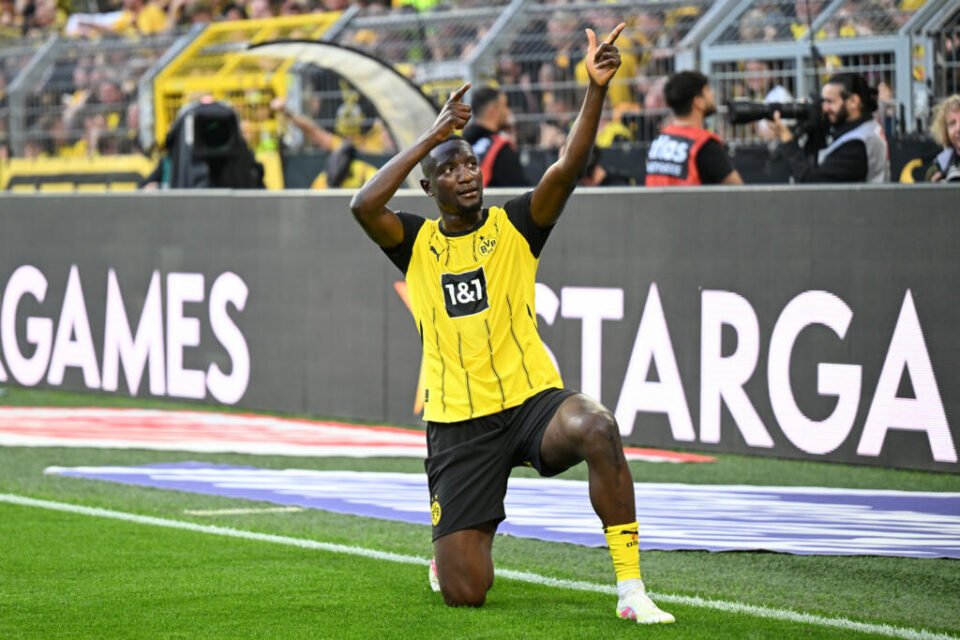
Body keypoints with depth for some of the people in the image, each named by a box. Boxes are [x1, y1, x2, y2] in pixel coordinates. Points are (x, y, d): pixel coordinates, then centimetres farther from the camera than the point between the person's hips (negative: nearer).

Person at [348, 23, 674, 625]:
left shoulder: (514, 226, 4)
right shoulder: (417, 243, 5)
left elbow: (569, 167, -12)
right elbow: (364, 205, -16)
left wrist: (597, 90, -27)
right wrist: (433, 135, -16)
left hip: (532, 400, -1)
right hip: (457, 426, 1)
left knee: (597, 428, -37)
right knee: (464, 593, -3)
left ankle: (632, 589, -29)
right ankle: (460, 548, 39)